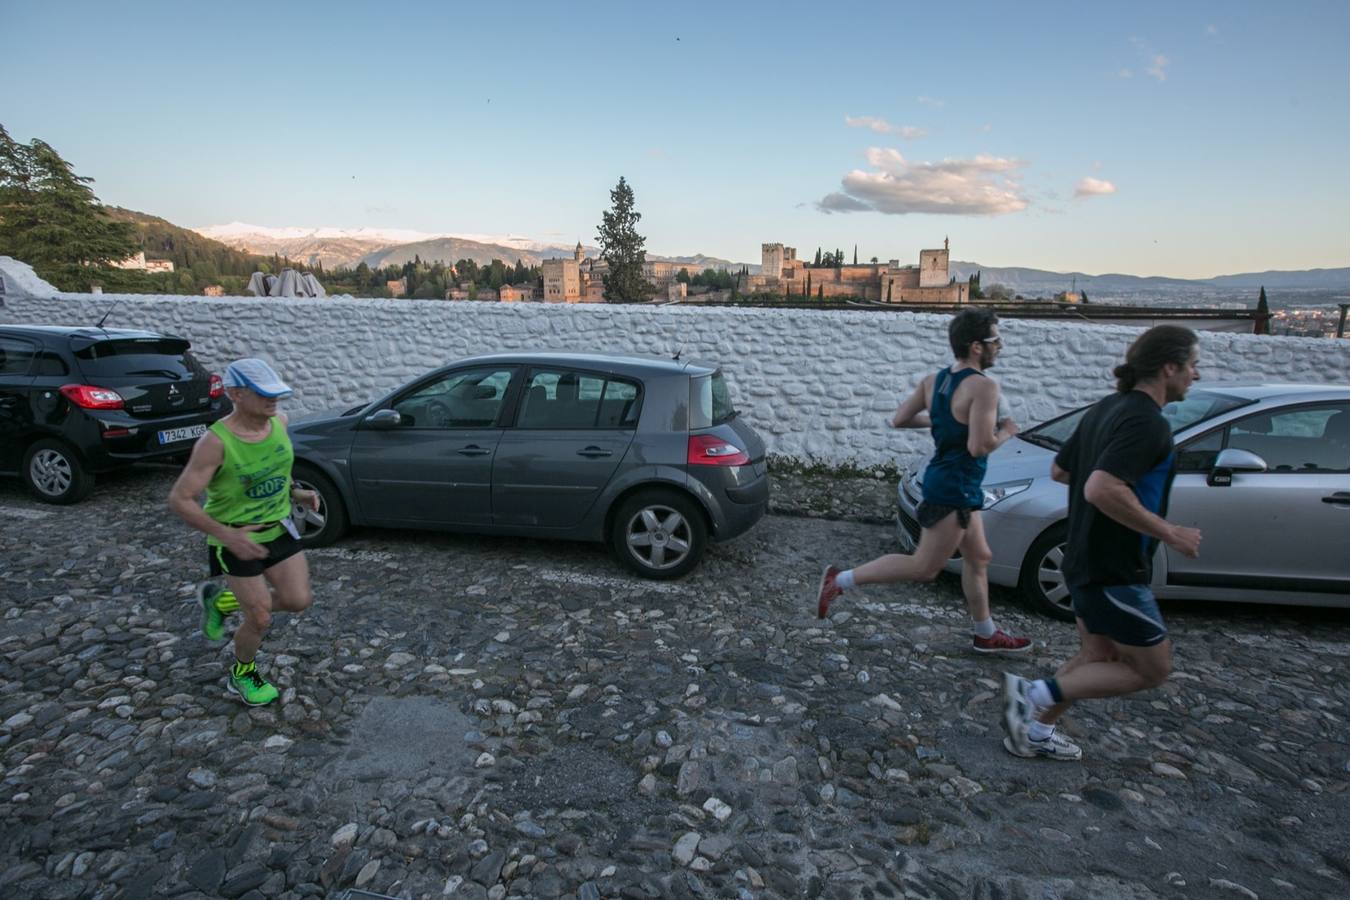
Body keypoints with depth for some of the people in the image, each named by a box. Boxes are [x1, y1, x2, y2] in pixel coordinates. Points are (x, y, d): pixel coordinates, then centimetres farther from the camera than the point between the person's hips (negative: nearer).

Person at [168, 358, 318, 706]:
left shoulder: (279, 422, -6)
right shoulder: (216, 442, -24)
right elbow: (180, 499, -20)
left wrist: (296, 493, 0)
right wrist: (227, 535, -30)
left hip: (279, 528, 5)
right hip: (235, 539, -5)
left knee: (298, 600, -1)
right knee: (260, 619, -1)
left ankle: (223, 600, 26)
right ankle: (243, 673, 32)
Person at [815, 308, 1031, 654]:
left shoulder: (935, 380, 4)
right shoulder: (984, 386, -20)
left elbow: (899, 420, 5)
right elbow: (979, 446, -27)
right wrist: (1006, 431, -7)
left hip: (953, 483, 10)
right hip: (954, 487, -10)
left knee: (978, 558, 21)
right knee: (924, 567, -1)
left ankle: (986, 635, 34)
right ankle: (840, 580, 0)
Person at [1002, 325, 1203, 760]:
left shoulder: (1107, 408, 8)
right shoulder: (1148, 422, -21)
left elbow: (1059, 470, 17)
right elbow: (1100, 490, -34)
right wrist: (1170, 533, -23)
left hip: (1086, 561, 10)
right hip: (1114, 572, -10)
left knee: (1099, 656, 20)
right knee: (1152, 669, 6)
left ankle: (1034, 732, 23)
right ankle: (1033, 694, -1)